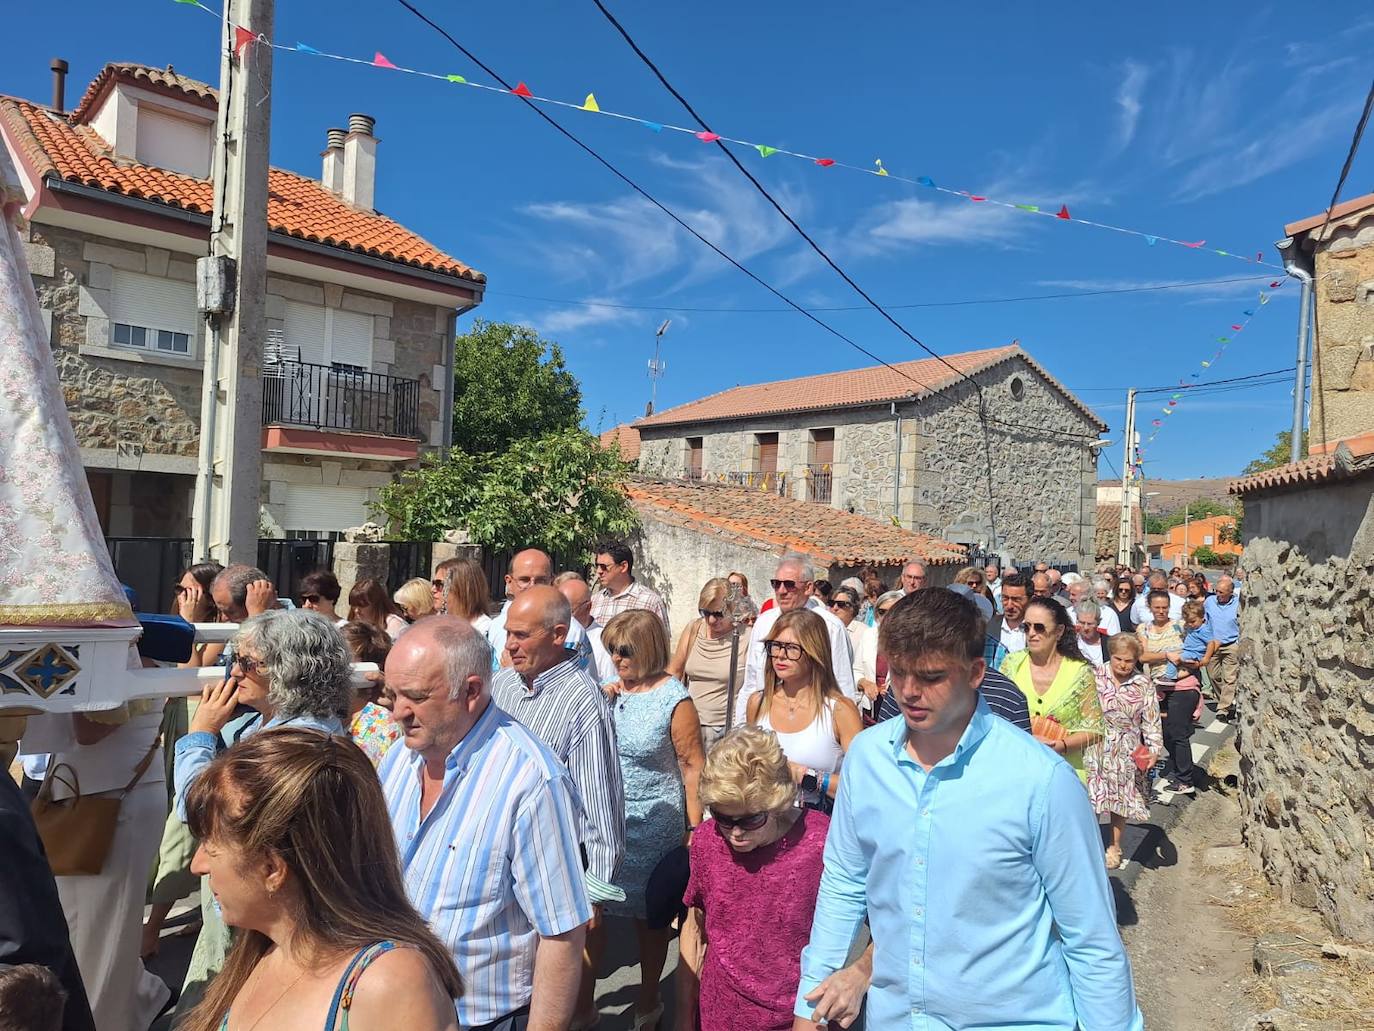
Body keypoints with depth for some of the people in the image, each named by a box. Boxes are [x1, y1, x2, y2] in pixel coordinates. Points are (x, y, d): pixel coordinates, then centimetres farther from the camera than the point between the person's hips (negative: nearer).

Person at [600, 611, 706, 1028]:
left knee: (650, 914, 12)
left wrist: (695, 830, -13)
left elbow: (692, 767, -13)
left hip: (653, 825, -4)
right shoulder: (613, 688, 0)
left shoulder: (674, 699, -15)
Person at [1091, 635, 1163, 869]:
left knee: (1121, 800, 12)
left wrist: (1154, 750, -10)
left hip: (1127, 752, 1)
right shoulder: (1096, 676, -6)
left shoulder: (1143, 684, -2)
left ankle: (1114, 847, 29)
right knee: (1092, 797, -1)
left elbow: (1151, 720, -1)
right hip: (1097, 747, -1)